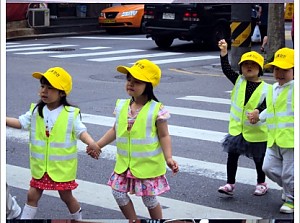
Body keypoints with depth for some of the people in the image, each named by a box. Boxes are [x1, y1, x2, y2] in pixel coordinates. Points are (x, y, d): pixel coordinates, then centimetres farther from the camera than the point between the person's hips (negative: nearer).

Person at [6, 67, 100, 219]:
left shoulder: (71, 114, -13)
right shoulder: (36, 111, -3)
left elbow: (81, 131, -15)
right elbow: (21, 122, 0)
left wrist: (91, 143, -33)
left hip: (62, 167, -3)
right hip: (40, 166, 3)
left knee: (66, 196, 13)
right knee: (32, 195, 8)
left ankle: (78, 219, 36)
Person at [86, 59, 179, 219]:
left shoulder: (156, 110, -15)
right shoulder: (121, 106, 0)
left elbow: (164, 136, -12)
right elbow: (115, 130, 12)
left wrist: (168, 158, -23)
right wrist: (98, 145, 9)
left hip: (148, 165, -5)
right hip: (124, 163, 5)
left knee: (149, 199, 6)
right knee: (119, 193, 8)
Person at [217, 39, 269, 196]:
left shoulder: (264, 88, -10)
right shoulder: (238, 81, 0)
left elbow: (265, 106, -13)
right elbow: (226, 69, -9)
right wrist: (224, 52, -18)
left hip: (256, 131, -3)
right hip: (236, 128, 3)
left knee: (259, 159, 14)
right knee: (232, 155, 3)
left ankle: (261, 184, 31)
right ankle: (230, 184, 12)